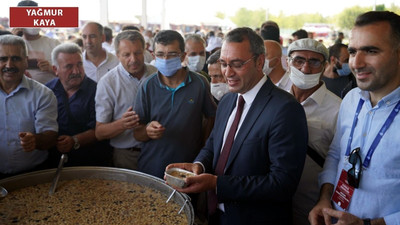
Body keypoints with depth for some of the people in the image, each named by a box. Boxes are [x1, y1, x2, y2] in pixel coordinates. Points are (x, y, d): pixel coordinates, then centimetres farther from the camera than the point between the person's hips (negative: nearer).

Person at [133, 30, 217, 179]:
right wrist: (147, 131, -23)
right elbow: (137, 134, -2)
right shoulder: (148, 87, -4)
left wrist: (203, 148, -1)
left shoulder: (199, 83, -6)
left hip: (189, 169, 0)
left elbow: (211, 117, 6)